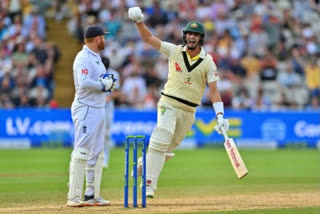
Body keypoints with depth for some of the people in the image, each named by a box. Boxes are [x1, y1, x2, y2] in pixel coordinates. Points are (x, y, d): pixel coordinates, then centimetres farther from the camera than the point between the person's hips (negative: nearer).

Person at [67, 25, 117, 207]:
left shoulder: (96, 57, 17)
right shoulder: (83, 58, -14)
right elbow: (84, 83, -27)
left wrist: (109, 83, 5)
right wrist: (104, 85, -16)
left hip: (98, 109, 11)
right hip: (86, 109, -11)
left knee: (96, 153, 12)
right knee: (82, 152, -12)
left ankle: (92, 195, 17)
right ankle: (74, 197, -14)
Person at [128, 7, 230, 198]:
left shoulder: (208, 62, -2)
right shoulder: (175, 51, -1)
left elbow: (214, 90, -6)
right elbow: (149, 38, -3)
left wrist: (220, 116, -18)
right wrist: (139, 21, -21)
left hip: (189, 111, 2)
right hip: (169, 104, -2)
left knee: (169, 147, 10)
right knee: (161, 141, -19)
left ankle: (144, 164, 38)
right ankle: (149, 184, -18)